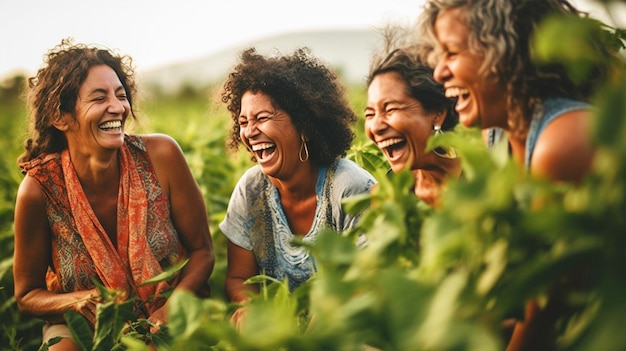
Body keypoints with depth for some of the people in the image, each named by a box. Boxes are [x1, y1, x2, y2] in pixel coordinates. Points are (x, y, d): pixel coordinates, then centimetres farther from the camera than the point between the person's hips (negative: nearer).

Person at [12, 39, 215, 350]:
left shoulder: (160, 156, -14)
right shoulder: (40, 189, -14)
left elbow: (201, 250, -3)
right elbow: (27, 294, 0)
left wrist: (171, 309, -19)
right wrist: (79, 301, -21)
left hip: (171, 317, 1)